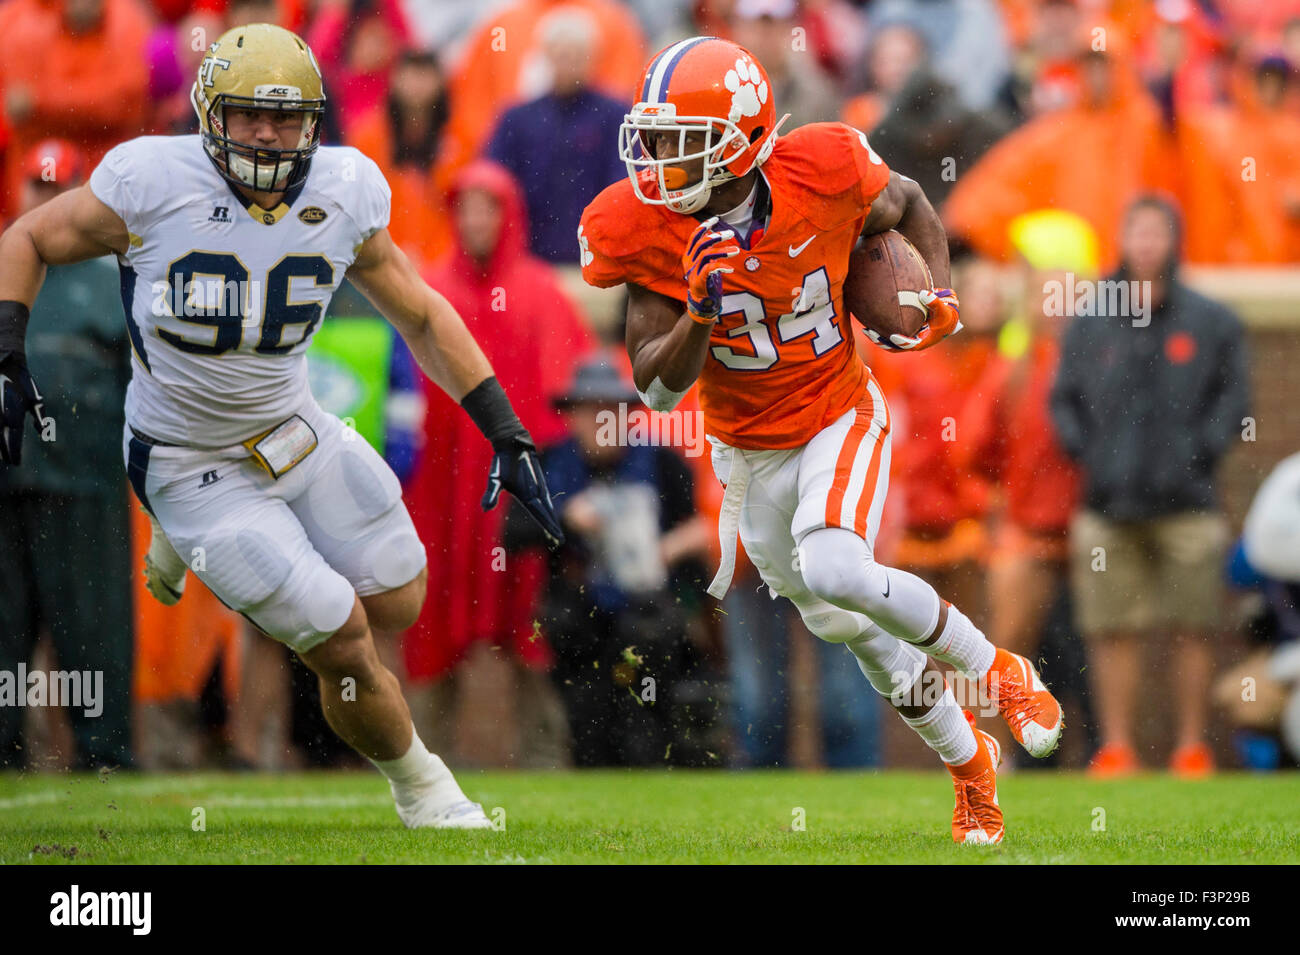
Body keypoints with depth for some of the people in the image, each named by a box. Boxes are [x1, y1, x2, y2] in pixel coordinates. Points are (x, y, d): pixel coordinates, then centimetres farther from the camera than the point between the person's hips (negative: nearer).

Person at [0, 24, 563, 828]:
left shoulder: (343, 193, -9)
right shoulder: (155, 182, -22)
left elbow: (422, 316, 4)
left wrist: (506, 431, 0)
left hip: (293, 430, 5)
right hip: (194, 468, -5)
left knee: (398, 602, 11)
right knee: (344, 647, -8)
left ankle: (192, 546, 28)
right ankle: (420, 789, 22)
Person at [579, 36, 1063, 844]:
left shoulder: (823, 173, -22)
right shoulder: (649, 230, -18)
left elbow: (908, 206, 3)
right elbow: (657, 389, -17)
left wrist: (943, 298, -12)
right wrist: (700, 313, -35)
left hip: (841, 420, -3)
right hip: (747, 454, 3)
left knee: (834, 571, -29)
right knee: (852, 627, 13)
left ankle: (997, 669, -6)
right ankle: (969, 760, 36)